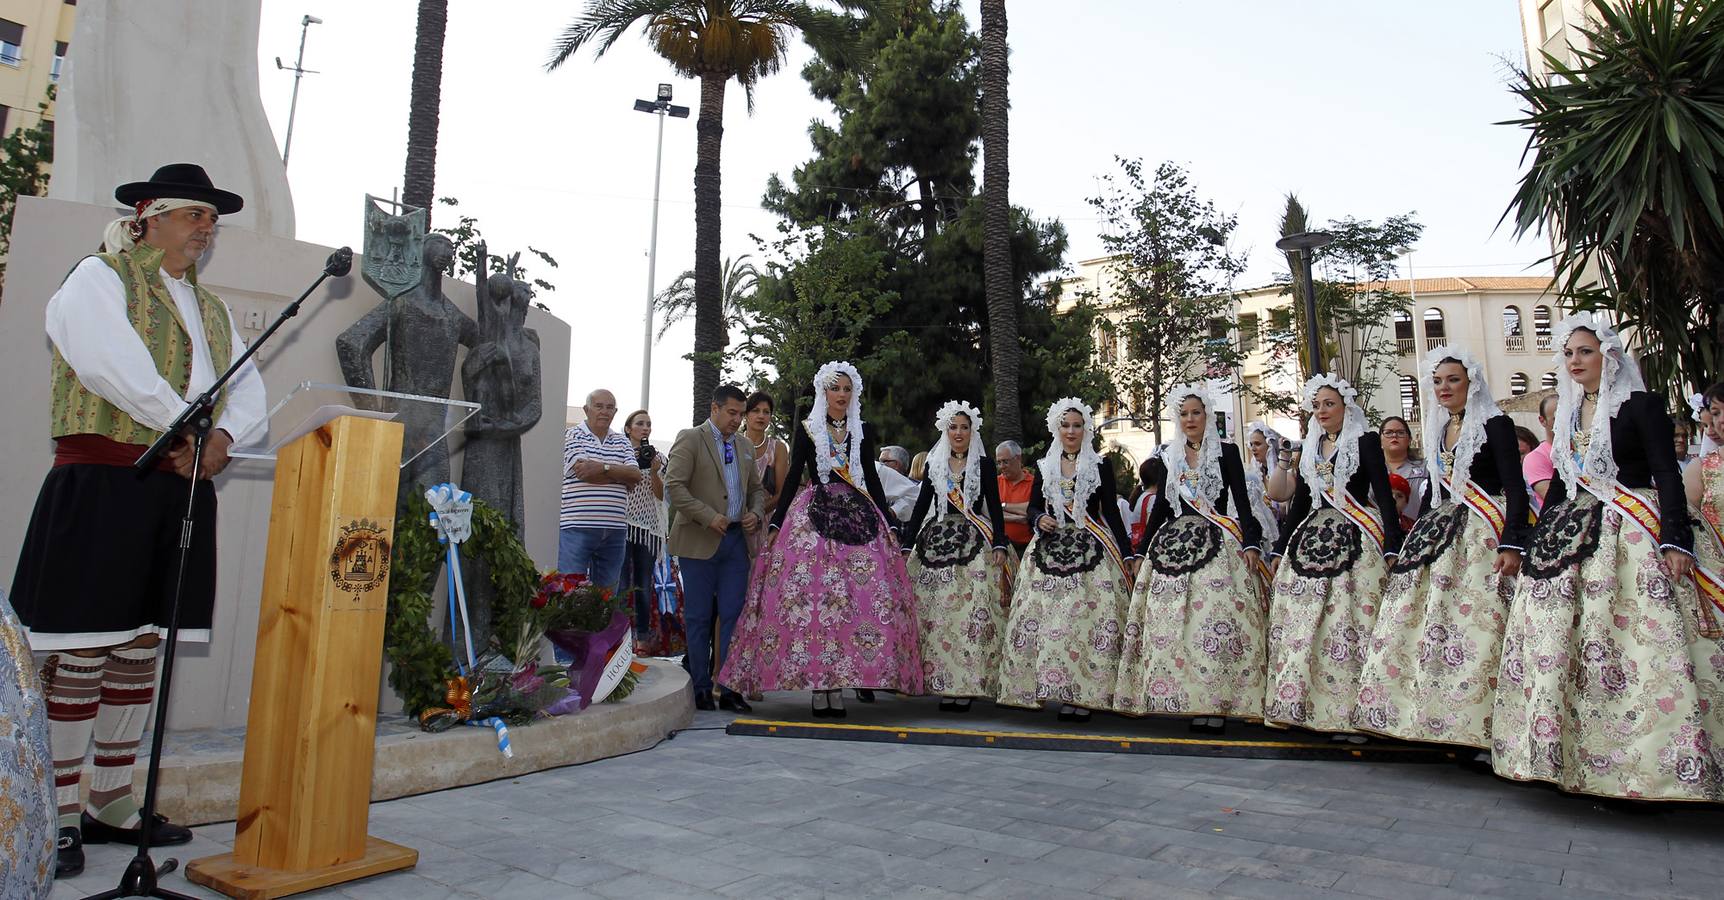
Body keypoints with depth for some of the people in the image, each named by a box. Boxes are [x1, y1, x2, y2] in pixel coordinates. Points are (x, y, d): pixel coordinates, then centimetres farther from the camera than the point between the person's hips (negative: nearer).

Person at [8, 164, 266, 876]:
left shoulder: (212, 309, 22)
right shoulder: (98, 278, 3)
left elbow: (249, 390, 11)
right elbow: (111, 363, -15)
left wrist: (222, 437, -10)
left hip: (182, 490, 6)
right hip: (102, 485, -6)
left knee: (140, 650, 10)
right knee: (81, 652, -5)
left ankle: (111, 803, 19)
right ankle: (60, 814, 5)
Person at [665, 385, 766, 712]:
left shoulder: (743, 447, 18)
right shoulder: (690, 439, -2)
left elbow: (757, 488, 25)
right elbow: (674, 486, -11)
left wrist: (756, 514, 4)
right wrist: (708, 517, -17)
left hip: (736, 539, 5)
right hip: (700, 541, -5)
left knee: (733, 615, 2)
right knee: (699, 617, 3)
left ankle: (729, 688, 7)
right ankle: (701, 689, 11)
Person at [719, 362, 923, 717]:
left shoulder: (863, 431, 12)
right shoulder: (807, 430, 6)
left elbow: (872, 478, 14)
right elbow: (793, 477, 5)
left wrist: (890, 523, 9)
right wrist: (776, 523, -1)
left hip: (858, 517, 2)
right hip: (814, 516, -2)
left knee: (863, 598, -6)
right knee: (812, 596, -10)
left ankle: (839, 686, 1)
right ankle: (820, 688, -4)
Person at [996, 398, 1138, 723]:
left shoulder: (1101, 467, 6)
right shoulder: (1044, 467, 14)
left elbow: (1111, 512, 4)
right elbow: (1033, 507, 17)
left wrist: (1128, 553, -2)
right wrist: (1040, 519, -6)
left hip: (1091, 551, -3)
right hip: (1050, 552, 3)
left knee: (1089, 620, -11)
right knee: (1048, 622, -4)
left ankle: (1085, 695, -6)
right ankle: (1063, 694, 3)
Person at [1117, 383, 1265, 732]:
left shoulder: (1226, 452, 4)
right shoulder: (1168, 455, 14)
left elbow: (1242, 501, 0)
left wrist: (1251, 543, -13)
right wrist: (1142, 549, 14)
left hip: (1217, 545, -4)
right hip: (1175, 545, 4)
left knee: (1217, 623, -10)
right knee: (1177, 625, -1)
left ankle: (1219, 703, -4)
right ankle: (1193, 702, 5)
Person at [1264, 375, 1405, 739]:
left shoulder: (1365, 442, 2)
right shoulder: (1310, 450, 18)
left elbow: (1383, 494, -4)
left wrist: (1392, 546, -13)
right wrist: (1281, 548, 17)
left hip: (1355, 542, -5)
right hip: (1311, 541, 6)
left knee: (1350, 625, -10)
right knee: (1302, 625, 1)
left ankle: (1354, 710, -6)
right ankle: (1303, 706, 6)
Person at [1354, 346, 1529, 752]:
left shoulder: (1495, 425, -3)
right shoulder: (1438, 430, 18)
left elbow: (1516, 490, -9)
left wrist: (1512, 544, -19)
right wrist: (1413, 540, 19)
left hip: (1483, 536, -7)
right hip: (1441, 534, 7)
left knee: (1476, 626, -13)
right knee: (1427, 626, 1)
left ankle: (1477, 724, -8)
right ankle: (1440, 719, 7)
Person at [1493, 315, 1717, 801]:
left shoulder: (1641, 406, -1)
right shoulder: (1570, 414, 17)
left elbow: (1667, 475, -8)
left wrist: (1675, 540, -17)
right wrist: (1538, 538, 18)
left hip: (1630, 533, -6)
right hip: (1572, 534, 6)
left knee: (1639, 647, -12)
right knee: (1559, 642, 1)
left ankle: (1642, 761, -7)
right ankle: (1569, 758, 7)